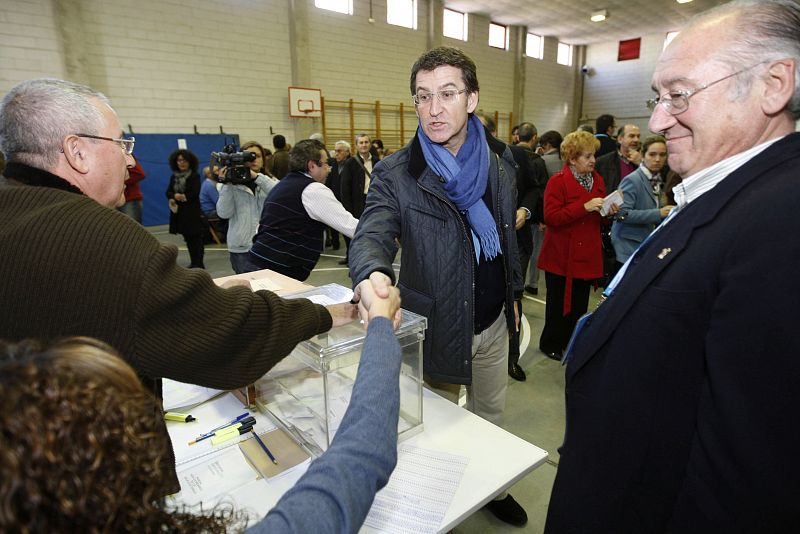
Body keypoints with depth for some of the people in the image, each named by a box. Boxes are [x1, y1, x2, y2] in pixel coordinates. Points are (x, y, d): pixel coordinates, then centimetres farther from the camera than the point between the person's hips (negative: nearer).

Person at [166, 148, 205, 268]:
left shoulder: (195, 176, -3)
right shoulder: (174, 176, 13)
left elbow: (194, 193, -14)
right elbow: (169, 192, 8)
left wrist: (181, 196, -15)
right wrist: (173, 197, -13)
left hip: (192, 212, -5)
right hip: (179, 212, 6)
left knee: (195, 237, -4)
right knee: (187, 237, 10)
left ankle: (198, 263, -1)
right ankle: (194, 262, 18)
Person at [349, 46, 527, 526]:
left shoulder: (500, 159, -1)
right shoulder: (396, 175, -16)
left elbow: (508, 233, 9)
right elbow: (372, 234, -29)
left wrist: (513, 293, 12)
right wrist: (373, 274, -52)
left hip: (493, 322, 5)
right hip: (437, 328, -4)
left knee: (491, 415, 26)